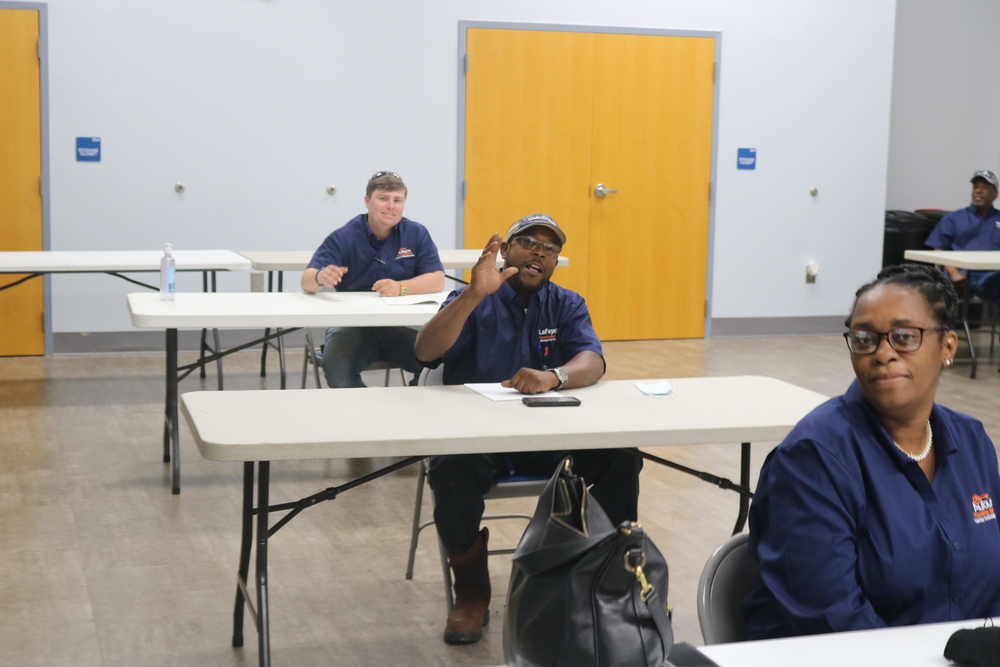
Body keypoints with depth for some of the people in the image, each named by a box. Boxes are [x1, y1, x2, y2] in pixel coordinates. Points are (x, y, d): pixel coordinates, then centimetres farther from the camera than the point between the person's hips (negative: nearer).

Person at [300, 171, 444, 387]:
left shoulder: (417, 234, 6)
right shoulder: (343, 238, 1)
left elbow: (437, 280, -3)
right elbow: (306, 280, -7)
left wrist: (401, 288, -23)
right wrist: (320, 278, -33)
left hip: (403, 326, 1)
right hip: (352, 326, -1)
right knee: (336, 367, -32)